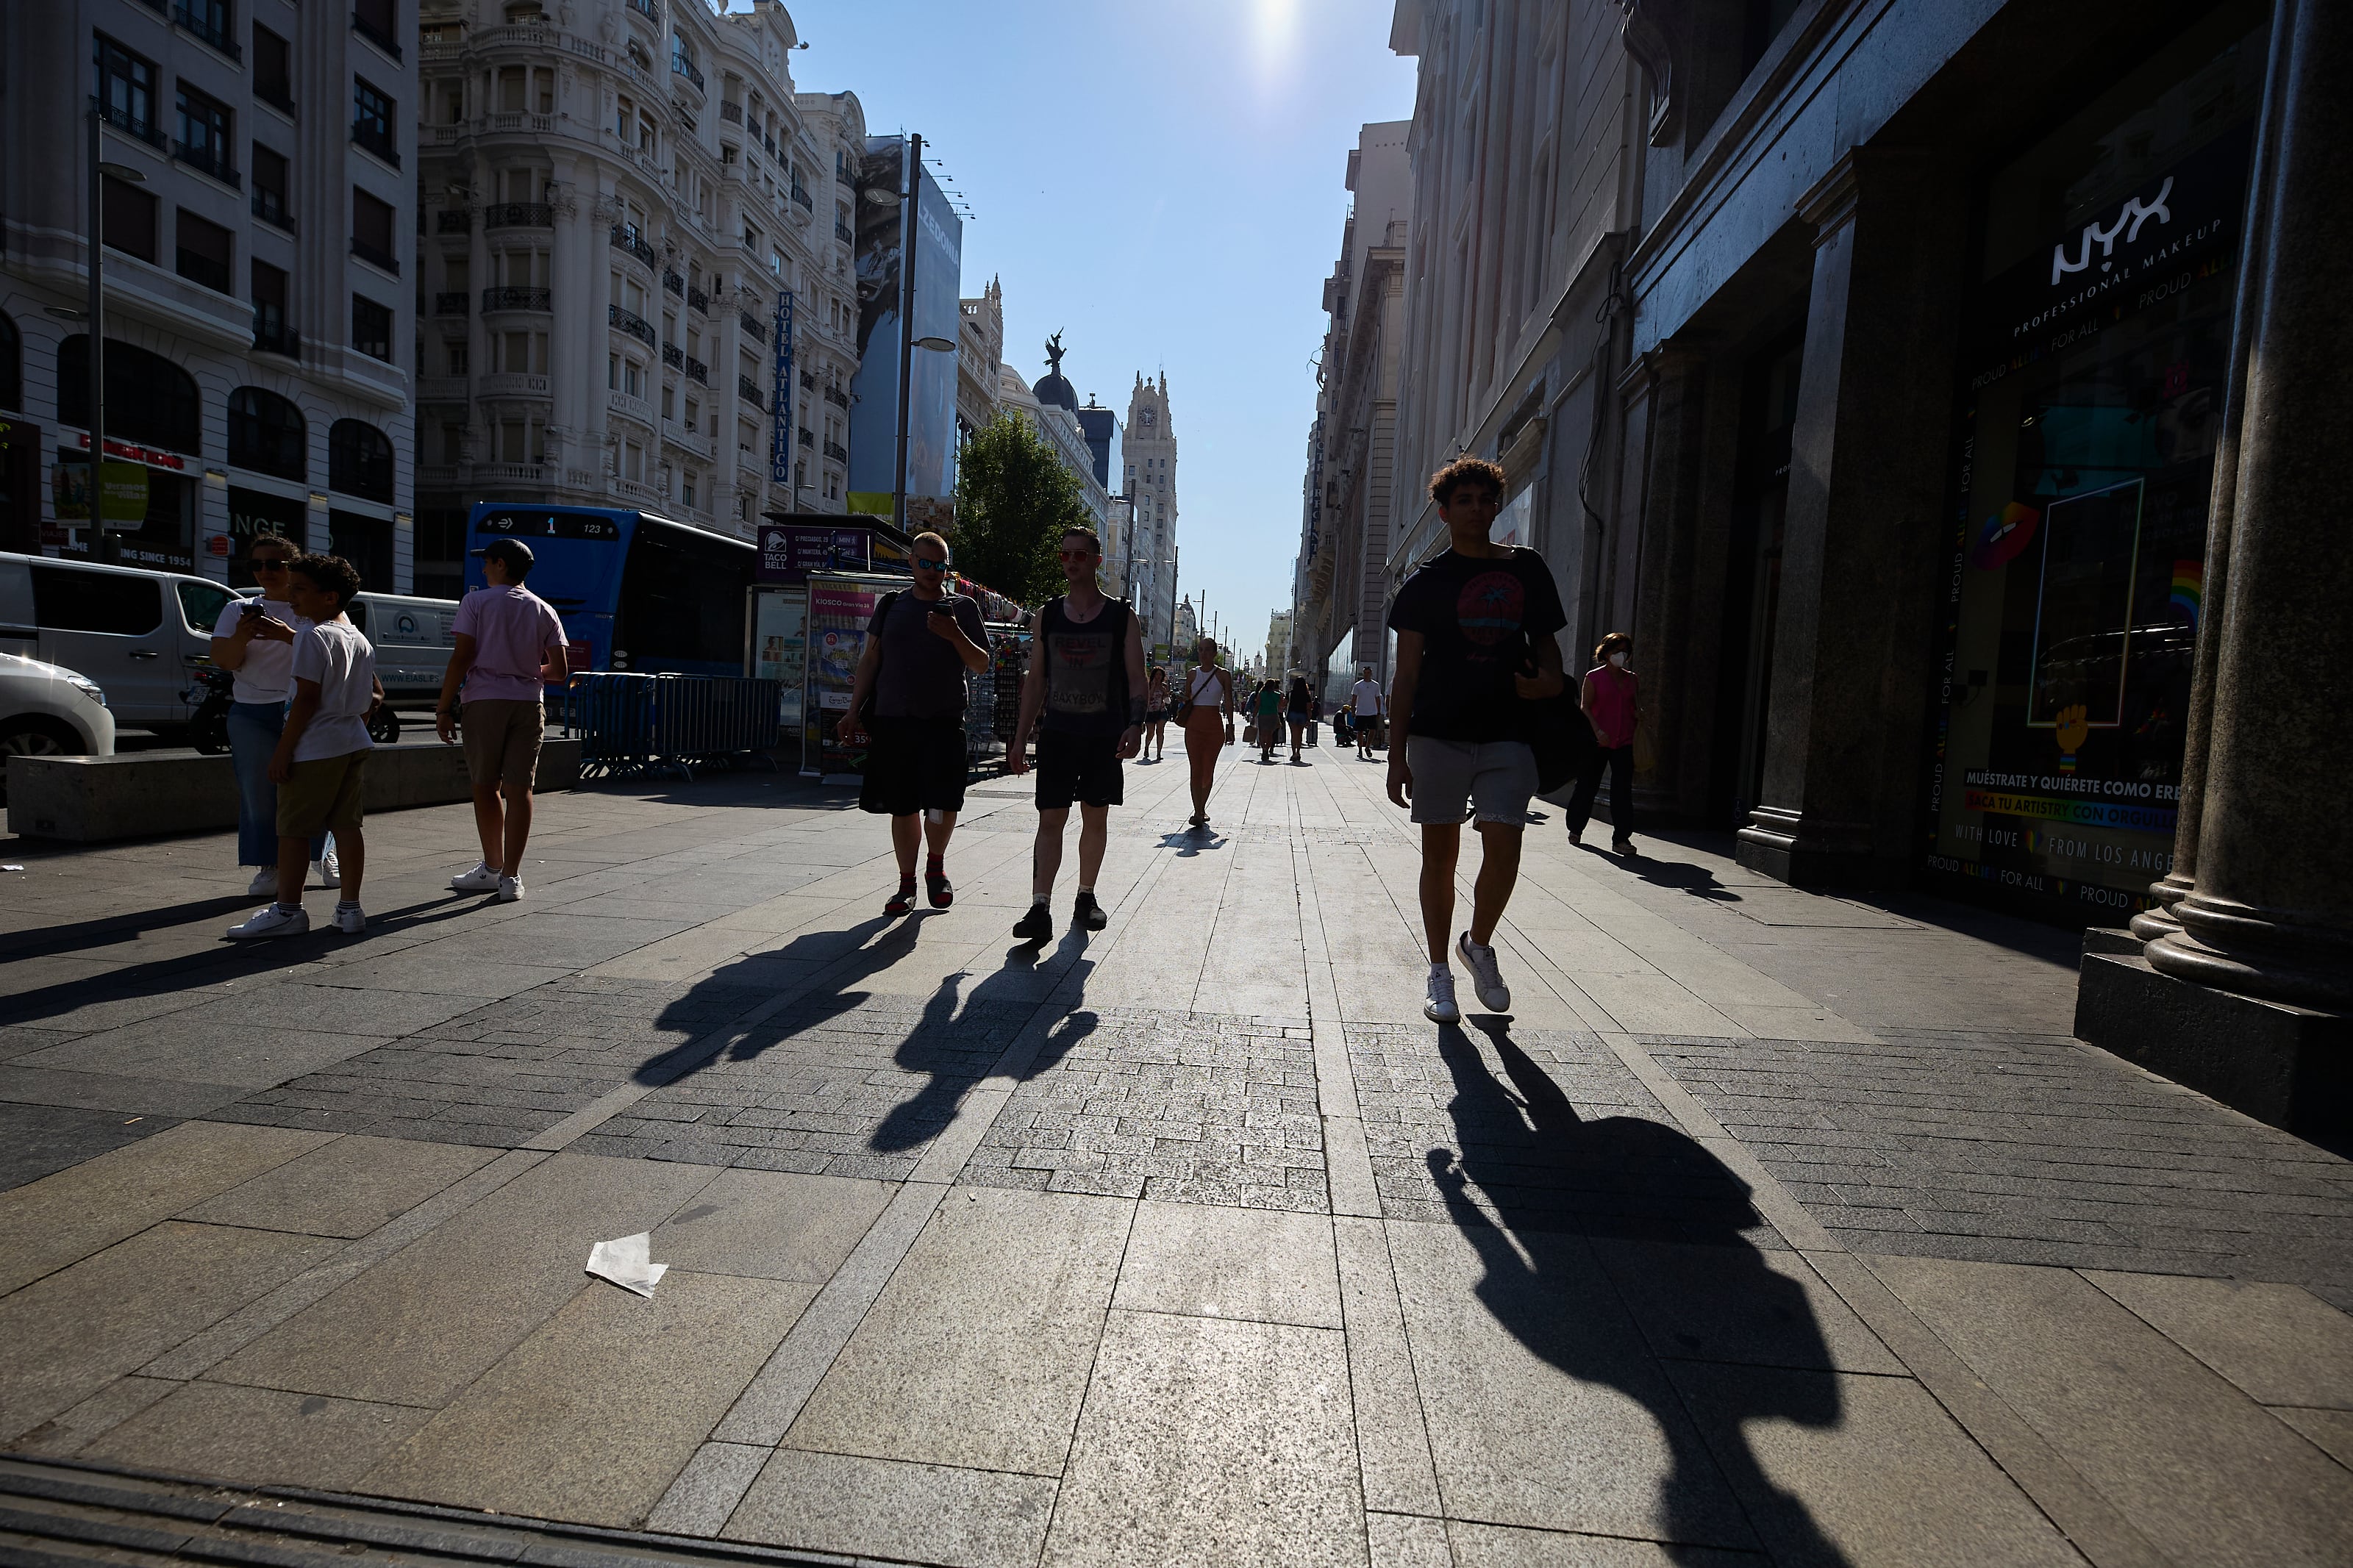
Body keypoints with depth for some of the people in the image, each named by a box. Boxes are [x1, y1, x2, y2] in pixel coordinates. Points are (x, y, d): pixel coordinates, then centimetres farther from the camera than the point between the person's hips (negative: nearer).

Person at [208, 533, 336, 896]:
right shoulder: (238, 610, 14)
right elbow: (223, 661, 5)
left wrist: (287, 635, -24)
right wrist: (241, 637, -16)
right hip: (253, 714, 2)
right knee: (258, 791, -1)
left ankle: (323, 856, 15)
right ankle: (268, 867, 6)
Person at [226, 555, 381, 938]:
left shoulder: (314, 637, -12)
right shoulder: (359, 639, 13)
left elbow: (308, 698, -17)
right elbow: (375, 694, 19)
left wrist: (283, 749, -14)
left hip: (315, 749, -8)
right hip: (354, 745, 8)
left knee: (293, 828, 0)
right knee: (347, 825, 8)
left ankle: (288, 910, 5)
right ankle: (350, 909, 10)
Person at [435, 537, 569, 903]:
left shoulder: (477, 602, 0)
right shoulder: (545, 611, 10)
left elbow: (461, 658, -7)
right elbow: (560, 670, 6)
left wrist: (444, 708, -2)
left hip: (484, 702, -2)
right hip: (528, 705, 3)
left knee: (485, 787, 10)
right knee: (519, 790, 1)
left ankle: (492, 868, 20)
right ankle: (510, 877, 0)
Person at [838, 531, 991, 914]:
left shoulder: (962, 607, 7)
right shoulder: (891, 605, 13)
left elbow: (981, 664, 3)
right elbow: (870, 660, 15)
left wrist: (955, 636, -15)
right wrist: (854, 711, 9)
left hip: (943, 722, -2)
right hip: (892, 720, 2)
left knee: (943, 803, -11)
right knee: (902, 808, 6)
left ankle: (936, 864, 17)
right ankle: (907, 882, 19)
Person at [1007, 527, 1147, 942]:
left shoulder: (1122, 617, 3)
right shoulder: (1046, 616, 8)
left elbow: (1136, 678, 0)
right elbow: (1035, 681, 11)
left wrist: (1135, 724, -17)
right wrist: (1021, 737, 5)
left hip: (1105, 736, -1)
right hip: (1056, 733, 1)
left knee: (1095, 818, 9)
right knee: (1050, 819, -7)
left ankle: (1086, 898, 23)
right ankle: (1039, 909, -11)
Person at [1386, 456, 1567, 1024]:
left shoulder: (1527, 568, 12)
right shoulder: (1427, 581, 5)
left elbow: (1546, 640, 19)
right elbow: (1407, 671, 2)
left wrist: (1550, 679, -6)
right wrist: (1396, 753, -4)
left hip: (1507, 733, 2)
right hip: (1438, 734, -1)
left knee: (1503, 850, -9)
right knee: (1440, 855, 4)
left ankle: (1479, 945, 20)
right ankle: (1440, 973, 17)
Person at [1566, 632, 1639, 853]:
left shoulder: (1631, 679, 14)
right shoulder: (1594, 677, 2)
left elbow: (1634, 709, 21)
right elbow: (1585, 707, -6)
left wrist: (1640, 721, 2)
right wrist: (1598, 731, -18)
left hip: (1624, 742, 3)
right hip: (1597, 742, -3)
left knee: (1623, 790, -4)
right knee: (1587, 786, 6)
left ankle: (1621, 838, -2)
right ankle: (1575, 829, 23)